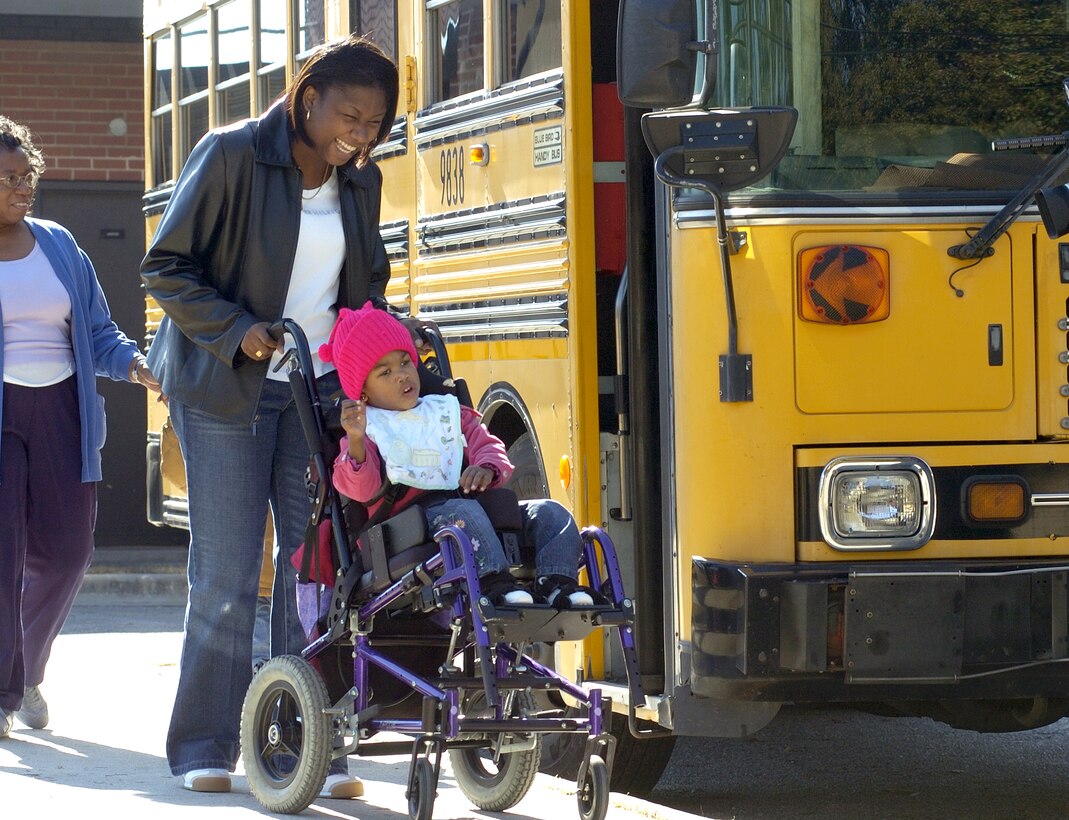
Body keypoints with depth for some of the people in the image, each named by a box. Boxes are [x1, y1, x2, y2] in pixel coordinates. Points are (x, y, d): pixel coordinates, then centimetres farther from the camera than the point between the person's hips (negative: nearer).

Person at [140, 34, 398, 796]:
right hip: (226, 390, -4)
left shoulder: (361, 182, 7)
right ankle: (204, 746, 7)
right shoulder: (230, 156, -9)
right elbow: (165, 267, -6)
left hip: (321, 392, 4)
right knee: (225, 573, -2)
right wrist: (236, 331, -17)